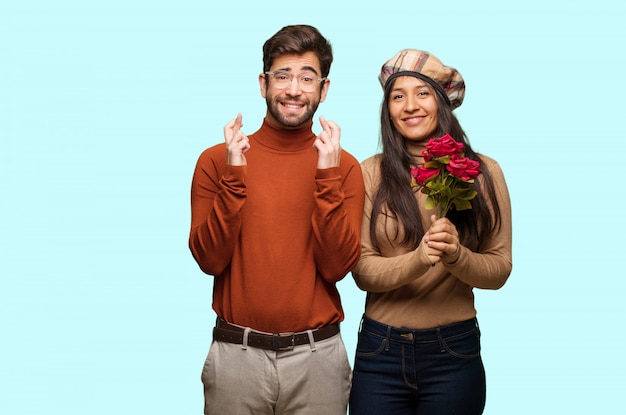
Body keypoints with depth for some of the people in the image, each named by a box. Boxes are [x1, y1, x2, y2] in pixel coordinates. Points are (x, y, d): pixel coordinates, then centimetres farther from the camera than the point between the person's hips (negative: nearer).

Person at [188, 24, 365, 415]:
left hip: (318, 355, 0)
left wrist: (326, 176, -17)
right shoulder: (217, 159, 0)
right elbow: (210, 260, -7)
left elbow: (336, 266, -9)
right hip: (236, 353, 0)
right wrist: (233, 175, -16)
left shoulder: (344, 166, -1)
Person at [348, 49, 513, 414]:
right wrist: (418, 259, -24)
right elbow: (363, 270, -6)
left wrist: (456, 254, -21)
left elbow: (500, 270, -1)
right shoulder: (371, 173, -4)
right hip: (380, 352, 0)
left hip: (454, 353, 0)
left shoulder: (483, 172, -2)